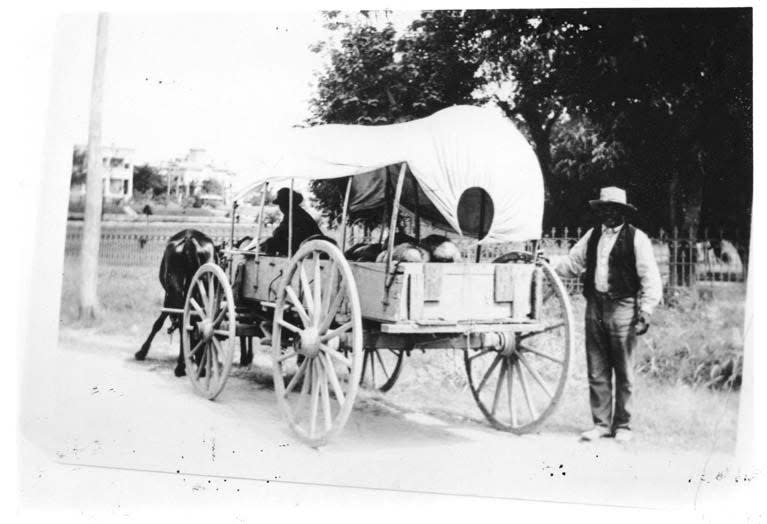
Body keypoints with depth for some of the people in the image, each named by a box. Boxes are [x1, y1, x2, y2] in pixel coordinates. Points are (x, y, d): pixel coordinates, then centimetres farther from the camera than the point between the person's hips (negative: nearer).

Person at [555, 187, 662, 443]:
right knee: (597, 372, 8)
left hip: (622, 307, -5)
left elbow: (650, 279, -5)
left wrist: (645, 312, -11)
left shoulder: (636, 238, -4)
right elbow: (572, 263, 18)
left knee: (624, 373, 4)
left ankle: (622, 425, 16)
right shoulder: (592, 235, 12)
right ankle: (601, 423, 17)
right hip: (595, 306, 5)